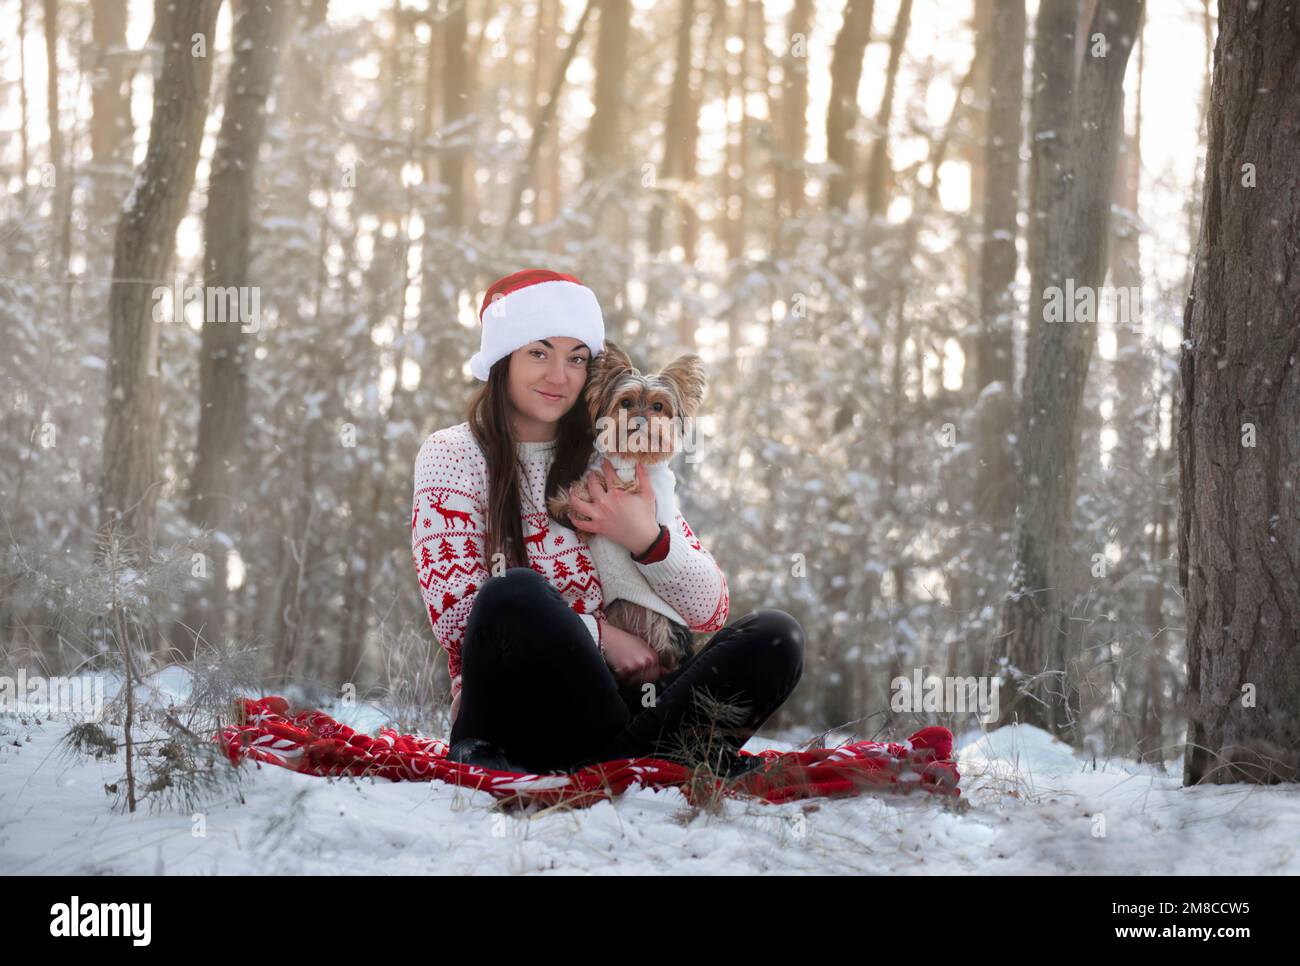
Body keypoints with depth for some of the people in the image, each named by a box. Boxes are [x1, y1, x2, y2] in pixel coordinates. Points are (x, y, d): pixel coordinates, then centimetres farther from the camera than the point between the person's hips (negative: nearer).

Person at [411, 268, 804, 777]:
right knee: (515, 592, -34)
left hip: (622, 698, 4)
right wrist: (595, 635, -14)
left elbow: (711, 612, 9)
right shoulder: (453, 455, 6)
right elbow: (455, 611, -8)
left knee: (774, 636, -18)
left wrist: (646, 539, -10)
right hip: (515, 712, -3)